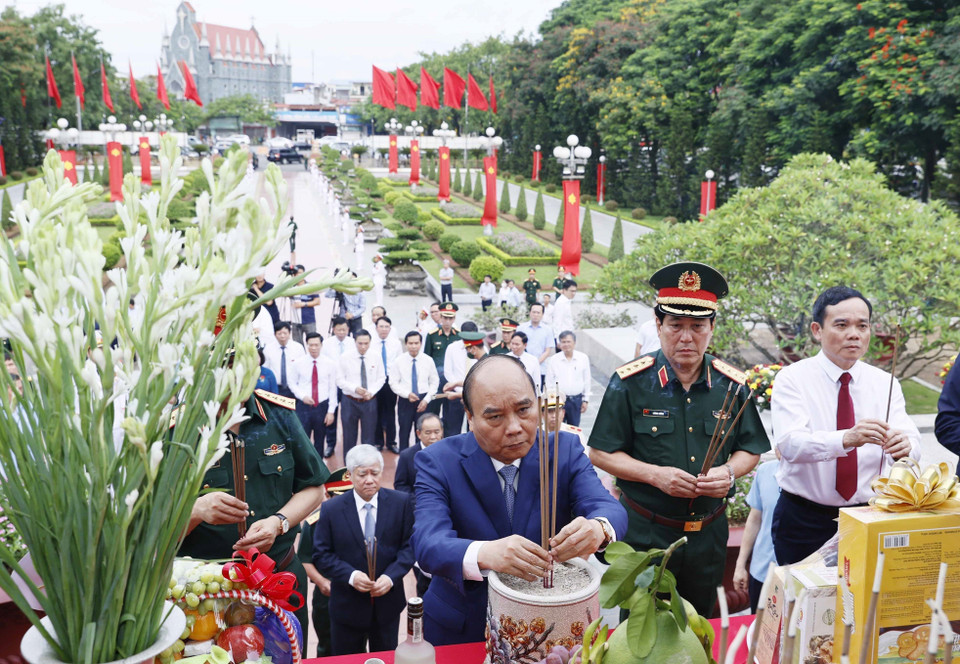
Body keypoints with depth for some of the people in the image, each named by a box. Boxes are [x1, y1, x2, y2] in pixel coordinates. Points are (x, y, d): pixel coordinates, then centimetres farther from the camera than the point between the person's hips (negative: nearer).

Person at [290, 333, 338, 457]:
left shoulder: (330, 365, -2)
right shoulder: (298, 363, -2)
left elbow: (333, 389, -1)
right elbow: (292, 383, 5)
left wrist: (331, 411, -5)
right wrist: (303, 396, -12)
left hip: (322, 406, 1)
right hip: (303, 406, -1)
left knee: (320, 441, 12)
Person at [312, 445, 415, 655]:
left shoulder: (401, 503, -6)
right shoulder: (331, 509, -8)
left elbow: (409, 546, -4)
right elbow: (321, 554, -6)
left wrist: (391, 577, -19)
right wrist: (350, 575, -21)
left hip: (388, 603, 1)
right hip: (347, 606, -1)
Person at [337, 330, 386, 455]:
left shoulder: (376, 358, -1)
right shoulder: (345, 359, -6)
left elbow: (381, 379, 3)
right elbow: (340, 380, -5)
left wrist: (372, 392, -13)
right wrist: (355, 388, -20)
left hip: (369, 401, 1)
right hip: (350, 401, -1)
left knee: (369, 436, 8)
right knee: (349, 436, 9)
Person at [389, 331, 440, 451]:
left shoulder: (428, 360, -1)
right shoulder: (399, 361, -3)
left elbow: (434, 382, 5)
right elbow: (393, 383, -2)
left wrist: (426, 399, -6)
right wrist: (408, 394, -17)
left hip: (423, 400, 1)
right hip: (405, 400, 0)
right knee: (404, 431, 5)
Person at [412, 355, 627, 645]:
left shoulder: (565, 448, -10)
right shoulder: (437, 462, -16)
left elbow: (610, 509, -22)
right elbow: (427, 543, -30)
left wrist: (599, 528, -47)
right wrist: (483, 554, -51)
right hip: (463, 630, -1)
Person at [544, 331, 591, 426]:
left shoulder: (583, 358, -1)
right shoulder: (553, 360, -3)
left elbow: (587, 381, 6)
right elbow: (548, 383, 3)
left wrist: (585, 400, 6)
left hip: (576, 400, 1)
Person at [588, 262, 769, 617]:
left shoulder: (732, 384, 0)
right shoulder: (630, 383, -9)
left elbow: (749, 450, 9)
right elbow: (601, 454, -7)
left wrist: (729, 472, -13)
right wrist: (655, 474, -21)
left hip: (708, 535, 3)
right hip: (644, 534, -3)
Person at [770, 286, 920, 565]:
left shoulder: (884, 383, 4)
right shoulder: (792, 379, -8)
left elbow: (912, 442, -7)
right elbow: (790, 444, -23)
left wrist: (903, 447, -31)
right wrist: (846, 439, -39)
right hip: (803, 520, -3)